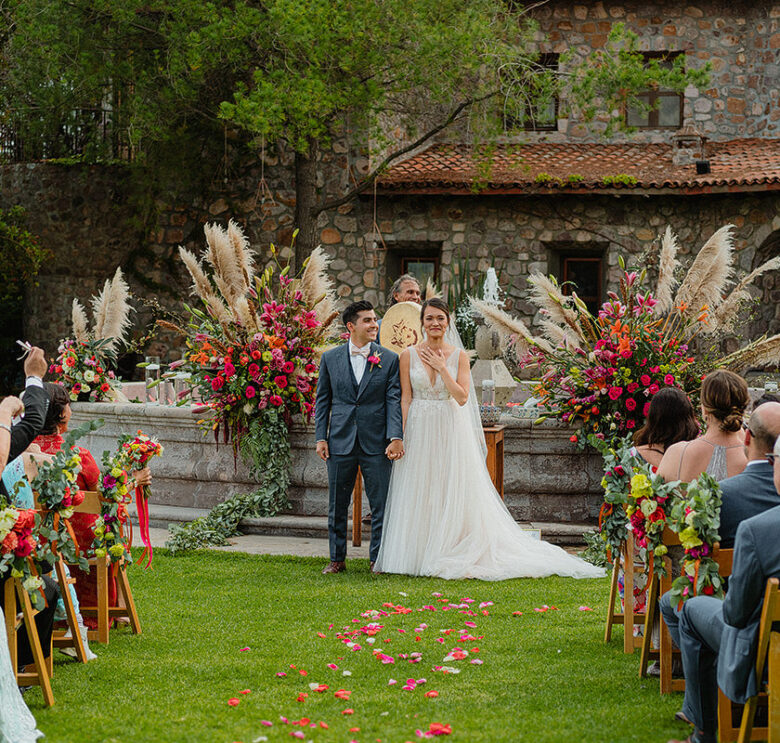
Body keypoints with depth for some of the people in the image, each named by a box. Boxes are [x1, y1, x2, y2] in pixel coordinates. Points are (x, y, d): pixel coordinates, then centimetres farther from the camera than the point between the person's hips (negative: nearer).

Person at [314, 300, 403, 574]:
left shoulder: (389, 359, 2)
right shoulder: (330, 358, 5)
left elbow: (394, 400, -3)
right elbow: (322, 400, 9)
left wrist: (396, 437, -13)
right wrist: (320, 437, 2)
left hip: (376, 444, -1)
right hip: (340, 443, 1)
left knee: (381, 505, 2)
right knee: (337, 505, 9)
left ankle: (378, 559, 14)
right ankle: (337, 559, 20)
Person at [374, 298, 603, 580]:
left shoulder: (458, 355, 2)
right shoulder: (409, 355, 2)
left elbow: (462, 397, -7)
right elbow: (405, 399, 1)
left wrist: (442, 368, -11)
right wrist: (399, 437, -5)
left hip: (451, 430, 0)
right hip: (419, 430, 0)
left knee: (453, 492, 0)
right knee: (420, 493, 2)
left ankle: (449, 556, 6)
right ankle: (418, 556, 11)